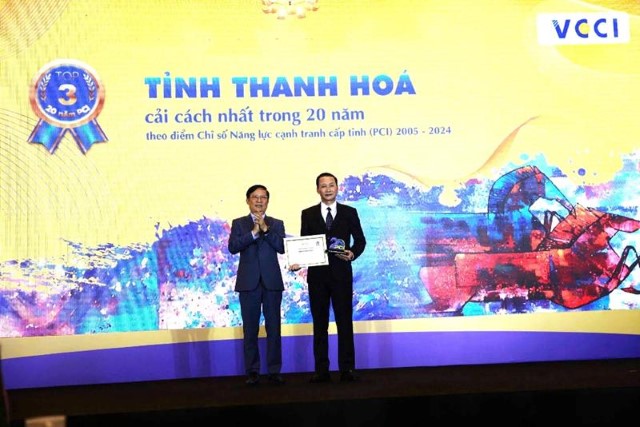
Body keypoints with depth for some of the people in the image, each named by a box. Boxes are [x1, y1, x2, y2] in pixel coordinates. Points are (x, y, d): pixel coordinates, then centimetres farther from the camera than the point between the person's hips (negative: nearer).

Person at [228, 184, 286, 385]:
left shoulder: (277, 224, 10)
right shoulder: (239, 223, 9)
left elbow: (282, 248, -4)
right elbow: (232, 247, -7)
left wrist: (266, 229, -14)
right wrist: (253, 232, -15)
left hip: (272, 282, 1)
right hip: (249, 282, 0)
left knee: (274, 328, 2)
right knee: (250, 329, 3)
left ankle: (274, 371, 8)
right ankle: (252, 372, 10)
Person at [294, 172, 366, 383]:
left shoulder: (349, 212, 7)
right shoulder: (308, 214, 9)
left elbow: (360, 239, 8)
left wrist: (352, 253, -12)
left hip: (341, 273, -1)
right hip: (317, 274, 1)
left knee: (345, 322, -1)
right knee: (319, 324, 5)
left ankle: (347, 369, 4)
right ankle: (321, 370, 9)